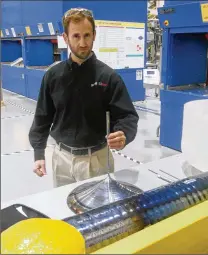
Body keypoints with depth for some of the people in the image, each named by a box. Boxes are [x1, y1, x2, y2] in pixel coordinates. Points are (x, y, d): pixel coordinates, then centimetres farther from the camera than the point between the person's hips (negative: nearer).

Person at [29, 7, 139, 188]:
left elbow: (127, 116, -12)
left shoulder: (108, 76, -10)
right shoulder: (53, 75, -2)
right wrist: (39, 154, 2)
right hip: (62, 156, 3)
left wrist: (123, 136, -33)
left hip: (96, 157, -2)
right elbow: (43, 118, 4)